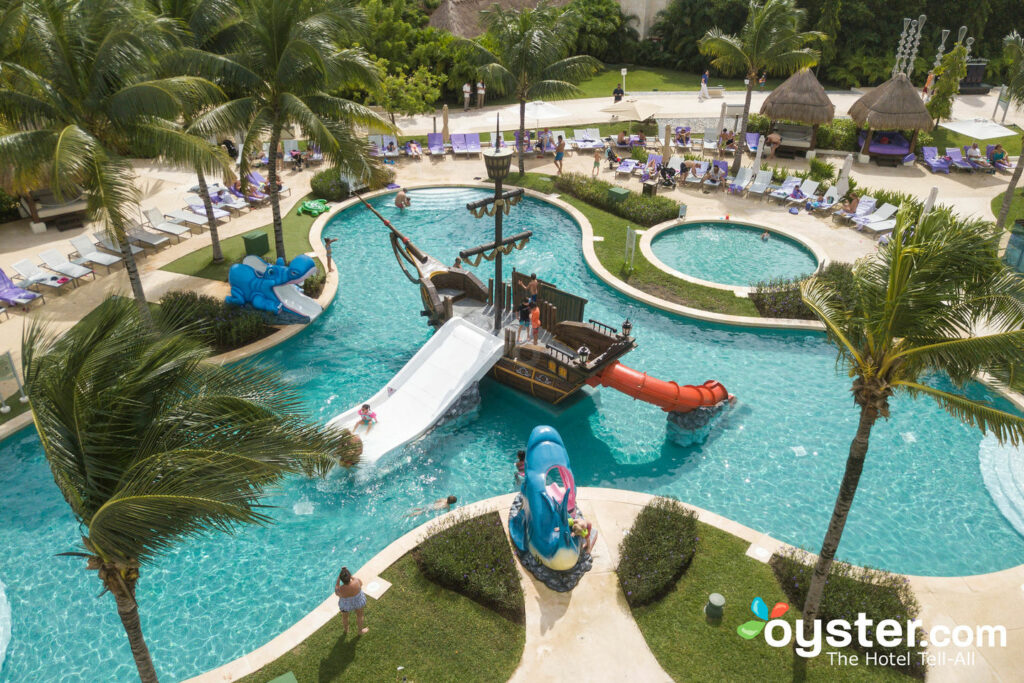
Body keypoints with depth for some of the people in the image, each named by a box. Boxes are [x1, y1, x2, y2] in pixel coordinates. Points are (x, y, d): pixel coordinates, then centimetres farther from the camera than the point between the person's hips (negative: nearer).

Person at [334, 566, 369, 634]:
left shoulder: (340, 590, -39)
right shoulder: (357, 583, -38)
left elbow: (336, 593, -12)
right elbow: (361, 582, -12)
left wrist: (338, 579, -17)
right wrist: (351, 576, -12)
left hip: (345, 605, 0)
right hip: (358, 602, 0)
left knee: (344, 616, 32)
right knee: (359, 615, 31)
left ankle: (346, 630, 59)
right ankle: (360, 630, 54)